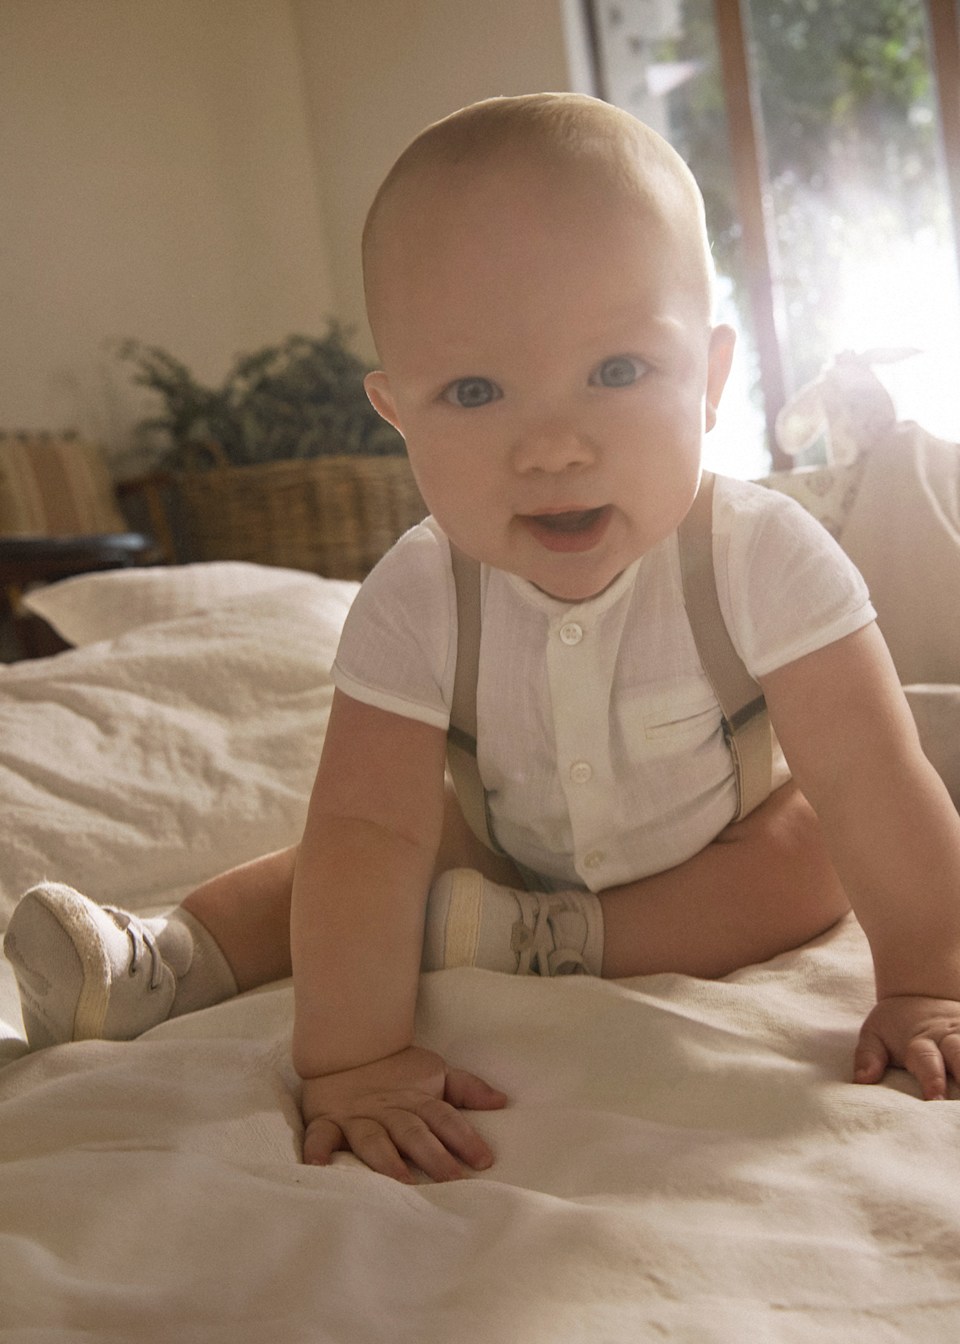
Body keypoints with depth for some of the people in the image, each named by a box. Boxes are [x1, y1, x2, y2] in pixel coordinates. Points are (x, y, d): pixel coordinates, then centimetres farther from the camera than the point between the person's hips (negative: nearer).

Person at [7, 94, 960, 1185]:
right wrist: (351, 1054, -43)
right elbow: (370, 828, -36)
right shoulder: (414, 603, -31)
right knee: (342, 864, -14)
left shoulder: (762, 559, -35)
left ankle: (544, 945, -26)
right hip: (513, 840, 1)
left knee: (814, 858, -26)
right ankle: (166, 964, -6)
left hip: (717, 842, -1)